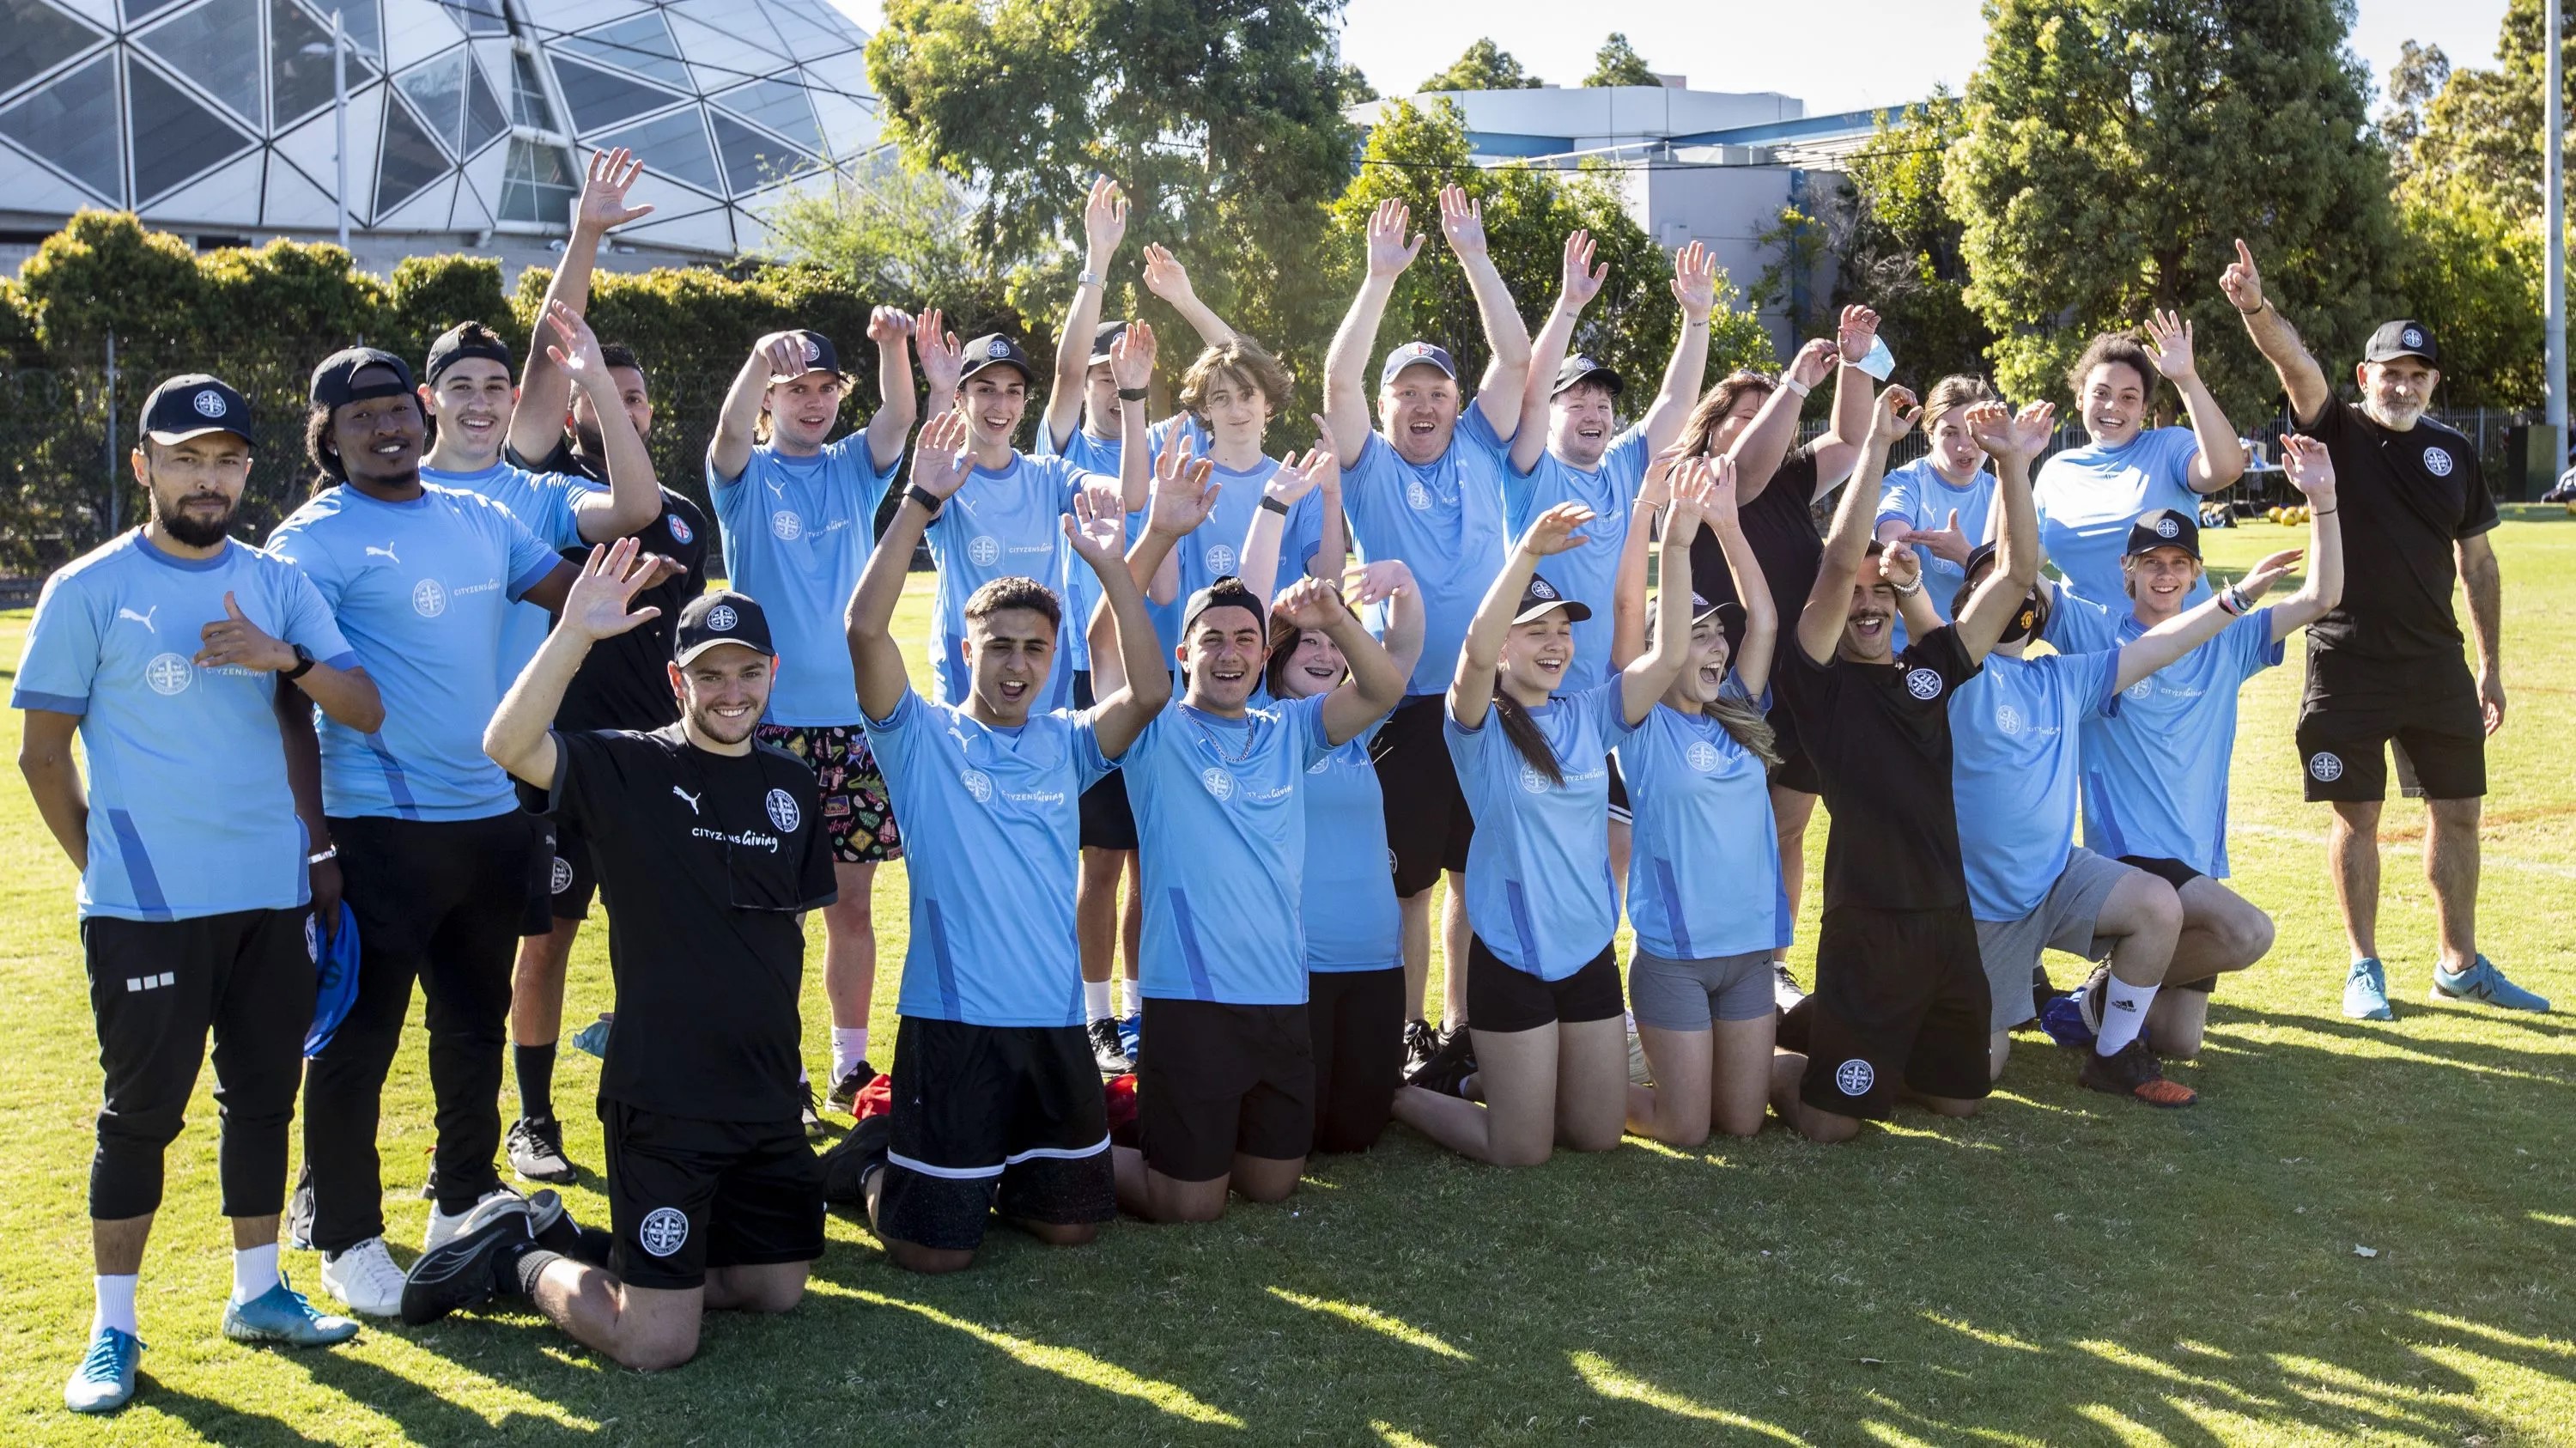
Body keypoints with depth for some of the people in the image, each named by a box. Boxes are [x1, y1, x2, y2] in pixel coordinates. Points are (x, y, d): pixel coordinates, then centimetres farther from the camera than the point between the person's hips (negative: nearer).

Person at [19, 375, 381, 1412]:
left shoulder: (278, 585, 7)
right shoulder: (88, 591, -3)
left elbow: (366, 712, -1)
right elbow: (43, 753, 1)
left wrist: (283, 660, -17)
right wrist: (106, 868, 3)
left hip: (273, 897, 4)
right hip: (146, 910, -4)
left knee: (264, 1096, 12)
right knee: (142, 1112, 2)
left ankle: (258, 1293, 27)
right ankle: (113, 1328, 15)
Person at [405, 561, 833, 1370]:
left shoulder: (792, 786, 8)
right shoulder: (628, 770, -9)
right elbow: (508, 746, -28)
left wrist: (784, 1052, 15)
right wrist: (574, 633, -34)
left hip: (769, 1098, 6)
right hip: (661, 1099, -6)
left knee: (775, 1292, 15)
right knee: (656, 1346, -6)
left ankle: (571, 1245, 30)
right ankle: (518, 1257, 20)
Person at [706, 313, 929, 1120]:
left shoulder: (854, 469, 11)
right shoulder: (747, 475, 2)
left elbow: (899, 416, -8)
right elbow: (731, 428, -20)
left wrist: (894, 345, -28)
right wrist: (763, 357, -40)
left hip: (851, 718, 3)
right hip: (770, 720, -3)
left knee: (853, 902, 8)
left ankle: (851, 1067, 19)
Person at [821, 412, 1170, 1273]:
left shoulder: (1065, 744, 7)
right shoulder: (922, 739, -2)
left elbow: (1149, 691, -10)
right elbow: (865, 630, -17)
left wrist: (1109, 565, -16)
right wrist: (919, 505, -22)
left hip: (1055, 1019, 4)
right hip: (950, 1018, -4)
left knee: (1070, 1223, 11)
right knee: (934, 1248, -1)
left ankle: (990, 1165, 38)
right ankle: (877, 1160, 28)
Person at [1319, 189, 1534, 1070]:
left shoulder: (1481, 453, 10)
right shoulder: (1368, 468, 4)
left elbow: (1515, 359, 2)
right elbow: (1338, 379, -9)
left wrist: (1475, 258, 0)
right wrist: (1381, 276, -12)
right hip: (1404, 703, -2)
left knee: (1478, 873, 9)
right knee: (1405, 878, 2)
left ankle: (1463, 1025, 19)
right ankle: (1407, 1031, 13)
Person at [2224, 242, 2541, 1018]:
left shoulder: (2452, 454, 8)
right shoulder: (2338, 431, -3)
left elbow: (2477, 561, 12)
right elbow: (2294, 360, -23)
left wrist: (2492, 666, 10)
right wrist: (2258, 308, -42)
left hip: (2437, 663, 4)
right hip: (2347, 664, -4)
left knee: (2457, 810, 10)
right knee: (2356, 816, 2)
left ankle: (2461, 964, 24)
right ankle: (2364, 967, 15)